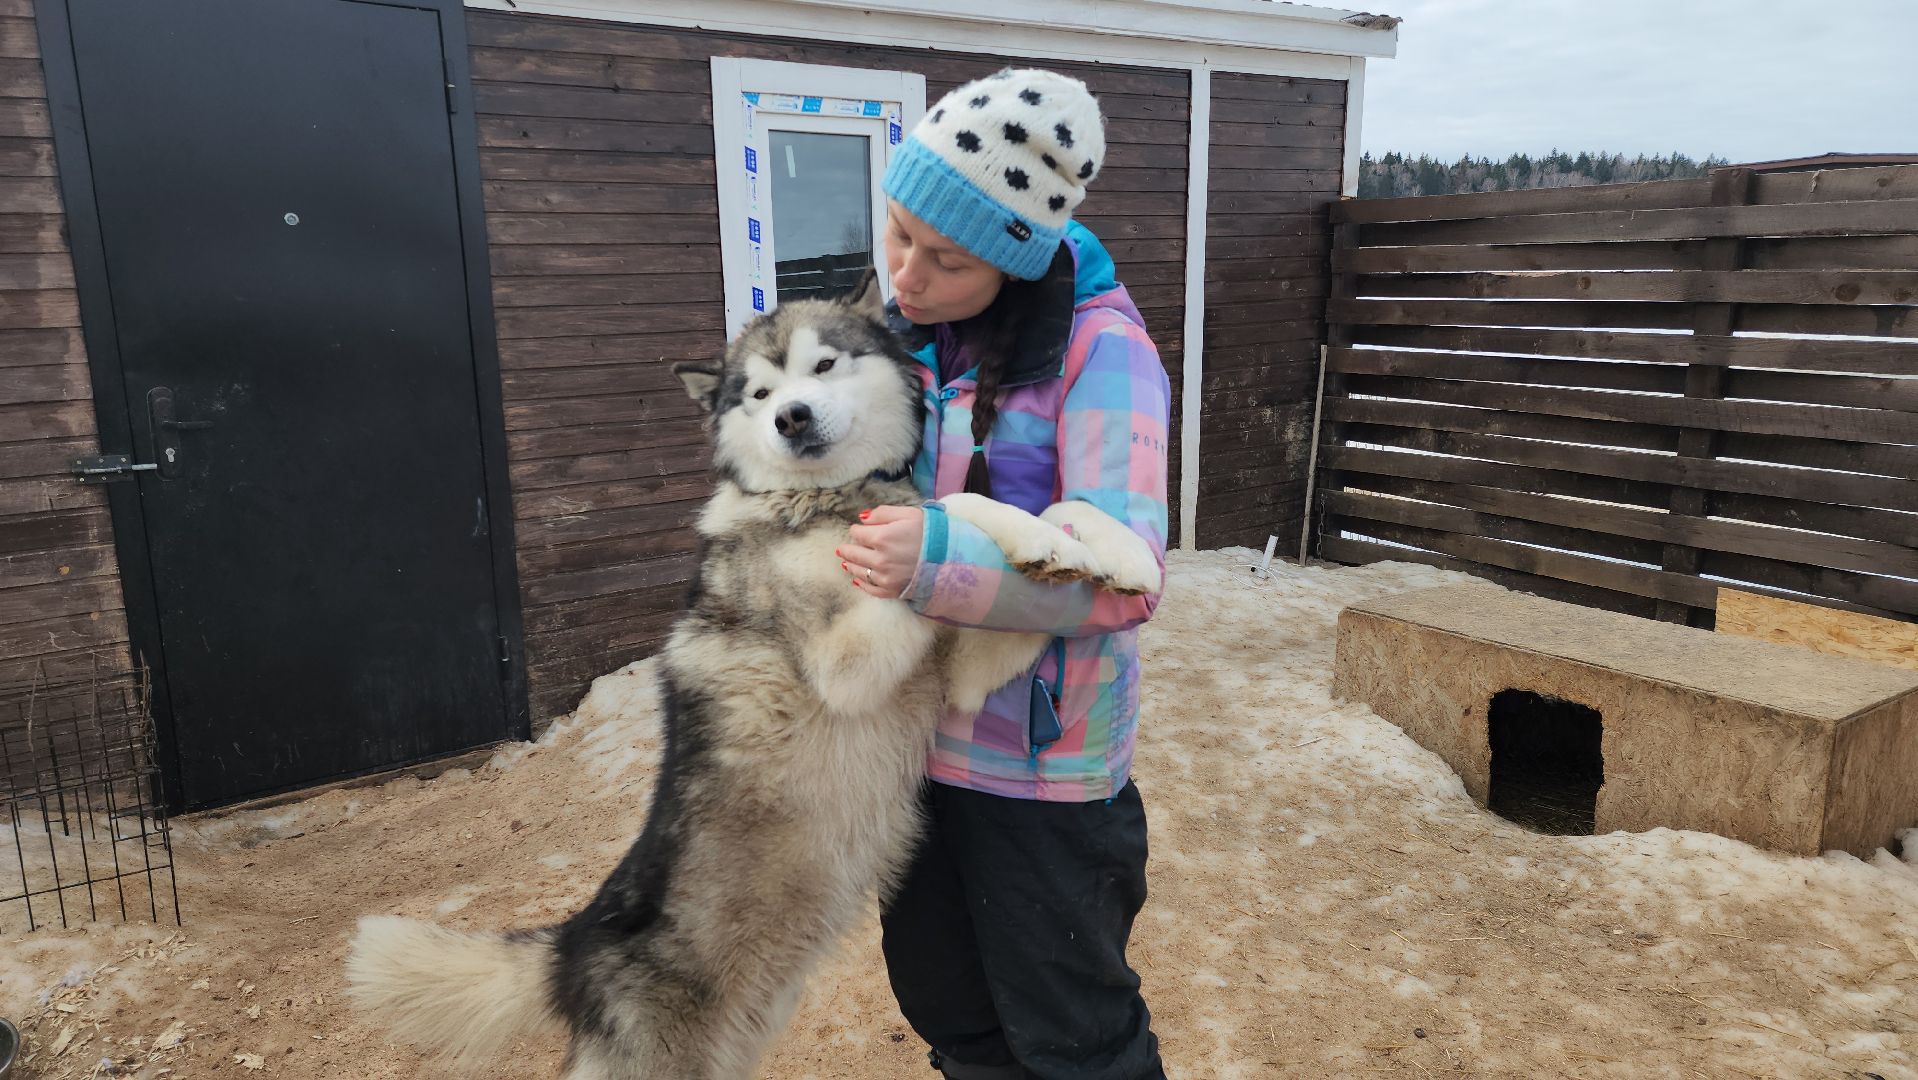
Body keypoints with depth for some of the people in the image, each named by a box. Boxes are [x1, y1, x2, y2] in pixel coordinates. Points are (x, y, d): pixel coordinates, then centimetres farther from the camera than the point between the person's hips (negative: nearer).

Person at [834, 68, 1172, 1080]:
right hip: (912, 729, 6)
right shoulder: (905, 337, 2)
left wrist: (938, 561, -38)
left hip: (1041, 763, -6)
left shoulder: (1101, 350, -18)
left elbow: (1123, 577, -26)